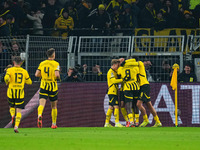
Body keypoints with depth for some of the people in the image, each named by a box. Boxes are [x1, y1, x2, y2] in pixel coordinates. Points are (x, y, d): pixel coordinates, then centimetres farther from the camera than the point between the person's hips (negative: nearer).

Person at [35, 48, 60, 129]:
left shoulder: (42, 63, 5)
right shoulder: (56, 64, -7)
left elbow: (37, 74, 1)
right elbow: (57, 74, -19)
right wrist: (58, 77, 3)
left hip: (43, 86, 2)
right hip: (53, 87, -1)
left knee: (41, 104, -11)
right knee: (54, 106, 16)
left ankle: (39, 116, -42)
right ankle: (54, 124, 22)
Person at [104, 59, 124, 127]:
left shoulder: (115, 71, 19)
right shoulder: (111, 72, -11)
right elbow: (114, 81, -22)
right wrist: (122, 79, -27)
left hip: (114, 92, 10)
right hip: (112, 92, -10)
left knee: (111, 107, 9)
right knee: (116, 107, -13)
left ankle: (107, 123, 11)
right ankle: (117, 123, -17)